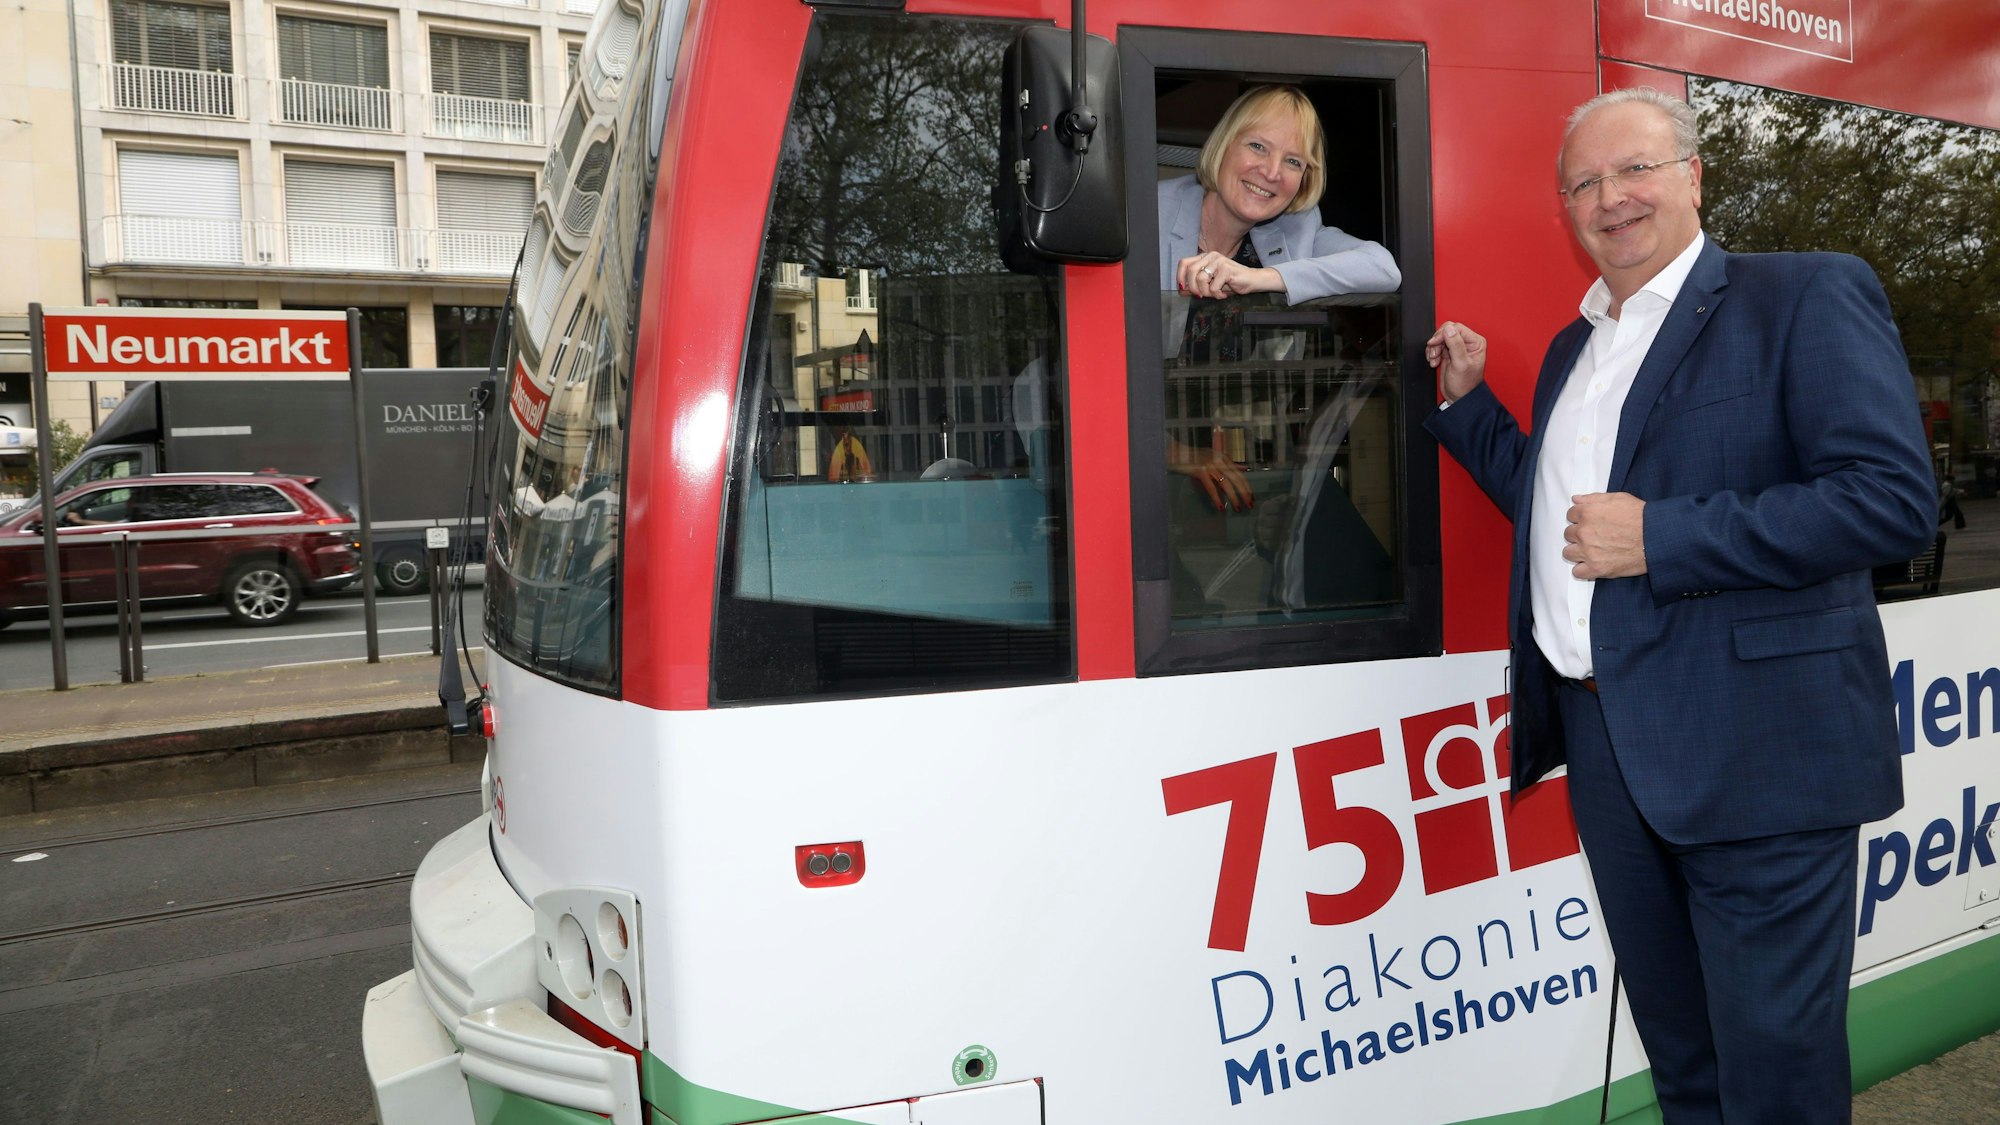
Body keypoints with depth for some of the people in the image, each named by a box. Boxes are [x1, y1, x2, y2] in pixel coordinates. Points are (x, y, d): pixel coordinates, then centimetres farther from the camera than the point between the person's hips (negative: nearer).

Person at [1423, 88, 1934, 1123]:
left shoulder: (1809, 296, -6)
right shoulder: (1571, 348, 16)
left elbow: (1892, 495, -17)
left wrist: (1661, 537, -20)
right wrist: (1468, 400, 17)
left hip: (1754, 753, -7)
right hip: (1605, 744, 7)